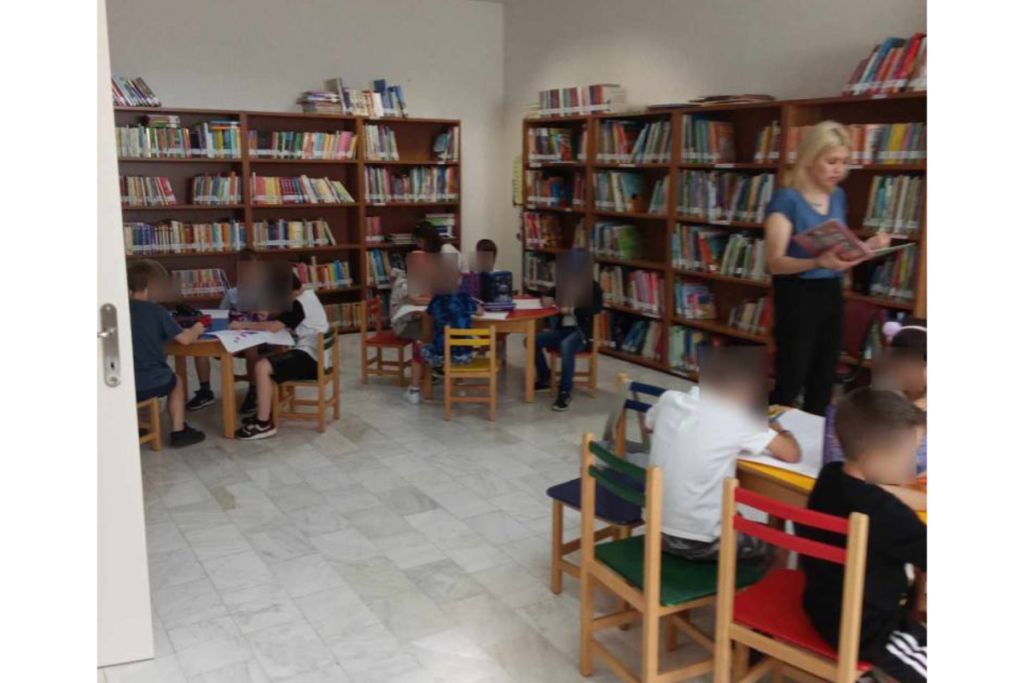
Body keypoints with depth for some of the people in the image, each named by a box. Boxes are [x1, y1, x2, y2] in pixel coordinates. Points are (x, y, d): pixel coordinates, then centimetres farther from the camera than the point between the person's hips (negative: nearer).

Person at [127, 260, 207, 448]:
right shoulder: (156, 311, -8)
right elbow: (185, 339, -5)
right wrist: (196, 329, 17)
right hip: (150, 383, -3)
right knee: (176, 382, 28)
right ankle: (178, 432, 28)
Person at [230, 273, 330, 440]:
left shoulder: (299, 304, -17)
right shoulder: (307, 296, 13)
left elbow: (274, 327, -24)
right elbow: (280, 323, 16)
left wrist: (243, 325, -15)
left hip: (311, 359, -11)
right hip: (313, 355, 11)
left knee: (261, 366, -21)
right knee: (264, 362, 14)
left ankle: (264, 424, -15)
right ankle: (265, 412, 16)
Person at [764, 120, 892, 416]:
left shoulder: (838, 196, 8)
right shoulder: (787, 199, -14)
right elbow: (774, 262, -21)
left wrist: (868, 246, -2)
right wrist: (819, 262, -37)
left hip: (832, 294, 7)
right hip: (797, 295, -7)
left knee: (824, 381, 13)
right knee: (790, 380, -4)